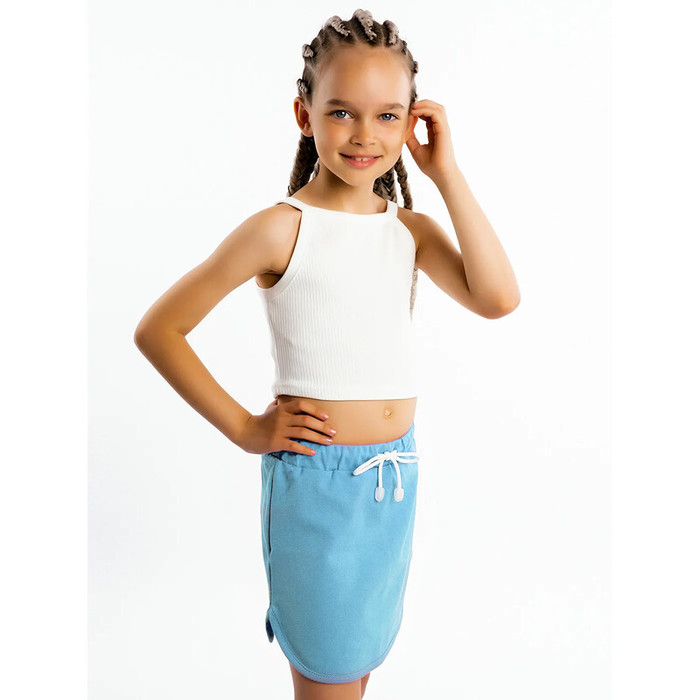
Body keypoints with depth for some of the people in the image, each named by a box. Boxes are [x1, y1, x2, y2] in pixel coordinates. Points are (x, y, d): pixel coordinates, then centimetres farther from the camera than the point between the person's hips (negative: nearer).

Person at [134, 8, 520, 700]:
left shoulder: (410, 229, 3)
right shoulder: (280, 229, -12)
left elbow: (497, 298, -14)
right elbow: (157, 330, -9)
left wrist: (447, 174, -11)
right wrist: (244, 428, -9)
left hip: (396, 473, 5)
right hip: (317, 474, -5)